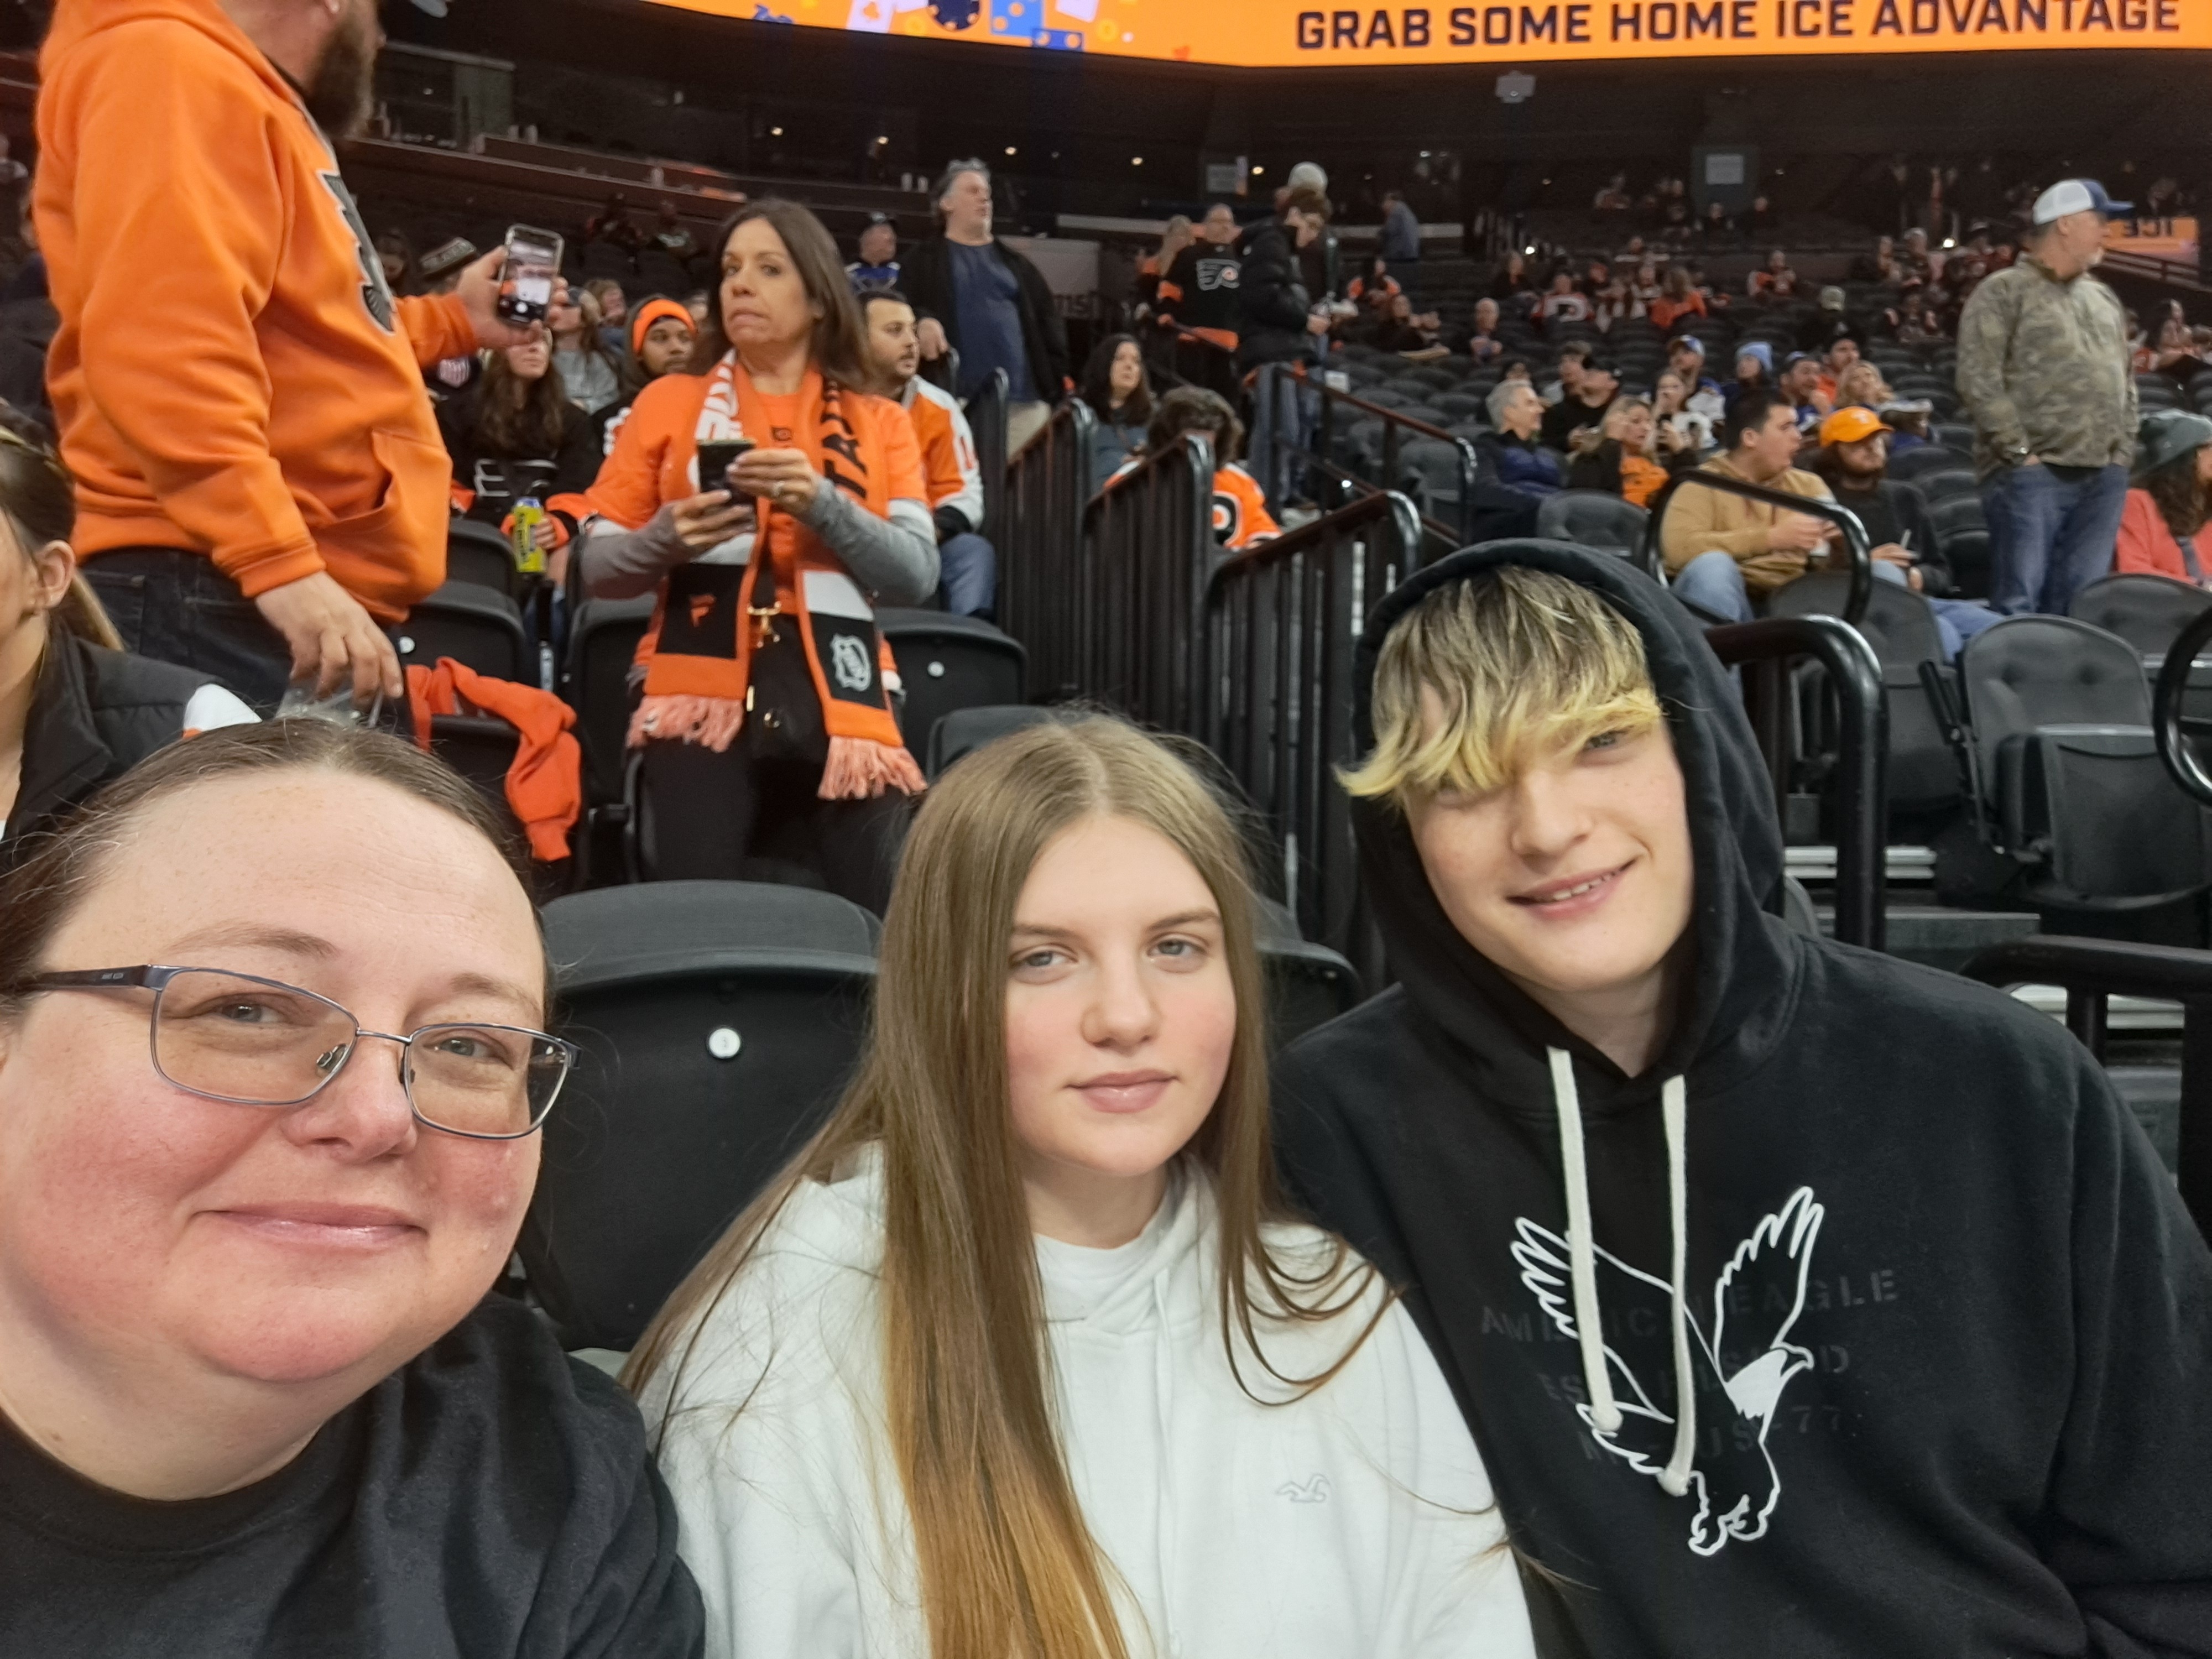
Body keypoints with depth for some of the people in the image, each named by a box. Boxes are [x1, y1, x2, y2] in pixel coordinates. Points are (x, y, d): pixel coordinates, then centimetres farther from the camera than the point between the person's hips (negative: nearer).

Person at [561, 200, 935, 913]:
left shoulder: (880, 424, 14)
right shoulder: (669, 402, 13)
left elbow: (917, 576, 2)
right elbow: (596, 563, 10)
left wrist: (823, 504, -12)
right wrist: (666, 539, -11)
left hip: (840, 709, 1)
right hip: (704, 699, 0)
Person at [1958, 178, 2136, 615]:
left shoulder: (2106, 299, 21)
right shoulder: (2004, 291, -2)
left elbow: (2126, 382, 25)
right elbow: (1978, 380, -11)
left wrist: (2123, 450, 12)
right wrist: (2020, 451, -13)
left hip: (2104, 478, 7)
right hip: (2031, 474, -7)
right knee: (2019, 601, -7)